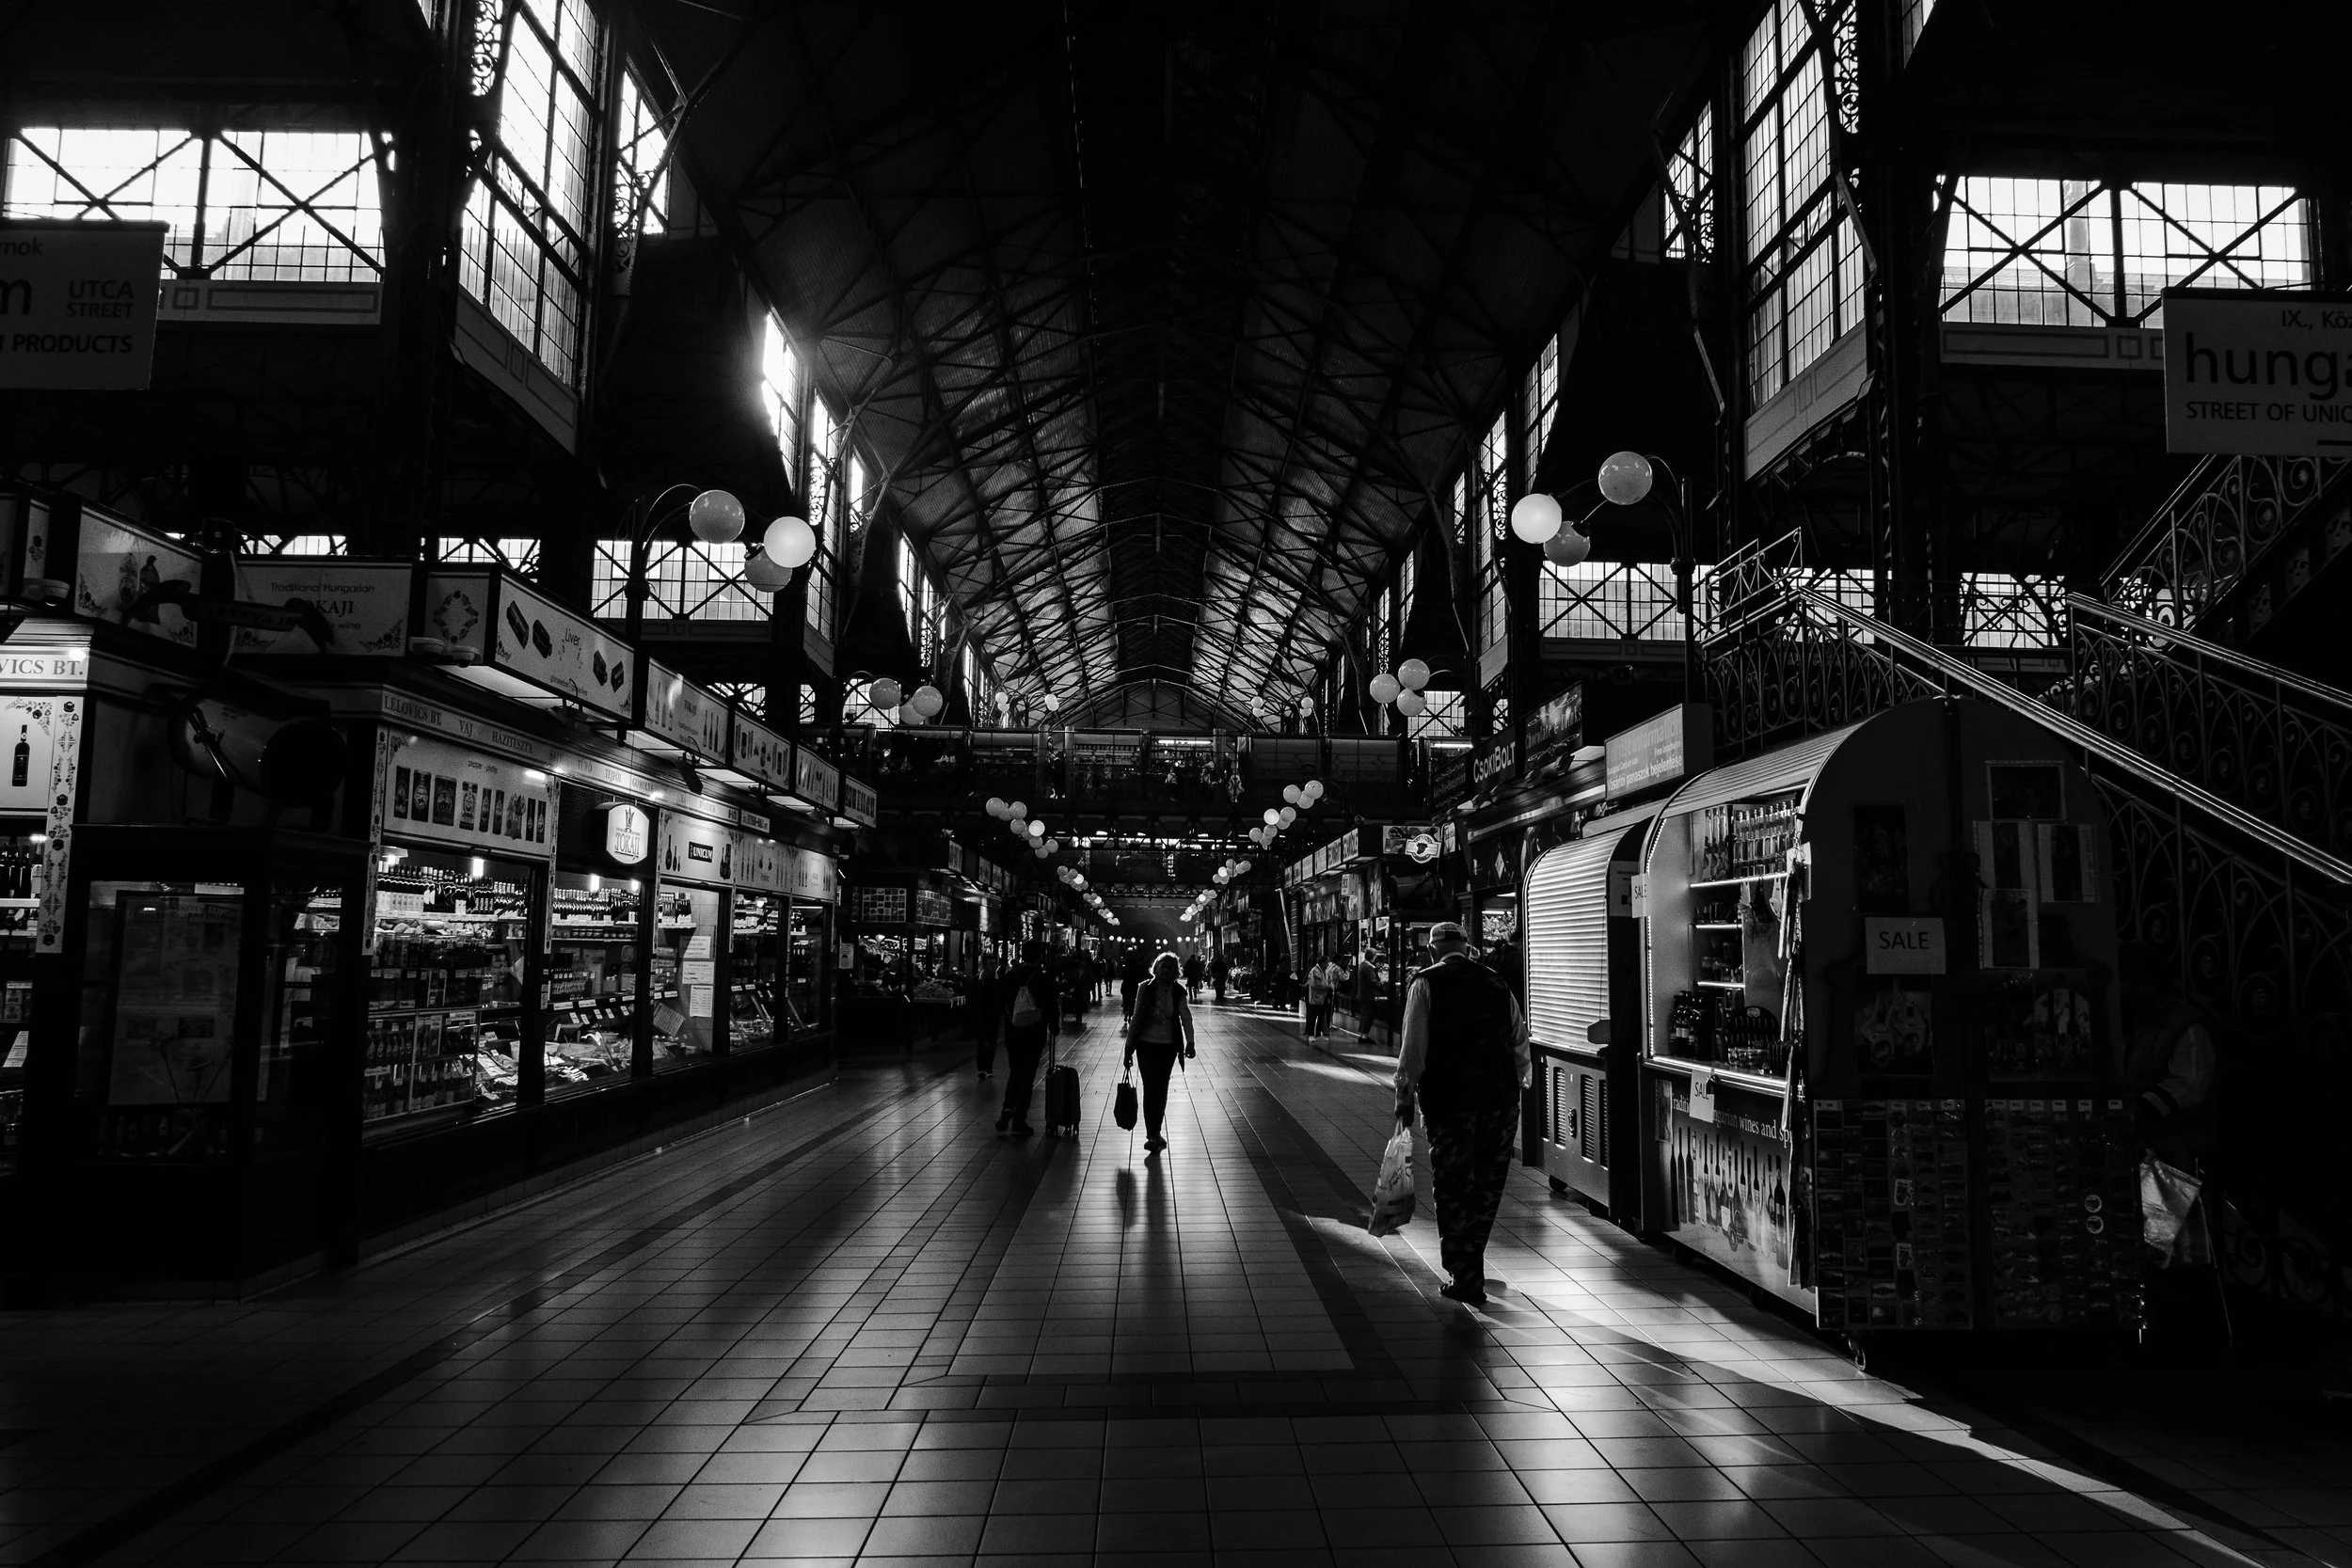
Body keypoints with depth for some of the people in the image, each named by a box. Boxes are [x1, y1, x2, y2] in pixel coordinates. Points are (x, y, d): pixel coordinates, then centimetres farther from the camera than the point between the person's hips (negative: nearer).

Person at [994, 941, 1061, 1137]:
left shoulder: (1009, 976, -1)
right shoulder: (1043, 978, -10)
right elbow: (1052, 1006, -7)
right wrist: (1054, 1027, 9)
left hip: (1011, 1032, 3)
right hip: (1034, 1033, -3)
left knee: (1014, 1072, 21)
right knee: (1027, 1075, 4)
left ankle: (1008, 1108, 2)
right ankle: (1019, 1121, 5)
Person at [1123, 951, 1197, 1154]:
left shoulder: (1178, 992, -4)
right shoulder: (1145, 988, -6)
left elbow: (1186, 1017, -12)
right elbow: (1136, 1018, -1)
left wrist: (1190, 1042, -27)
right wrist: (1129, 1047, -1)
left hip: (1168, 1046, 2)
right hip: (1146, 1044, -2)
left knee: (1161, 1089, 11)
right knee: (1150, 1088, -5)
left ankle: (1154, 1134, 24)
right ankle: (1152, 1135, 0)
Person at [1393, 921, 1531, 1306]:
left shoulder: (1427, 983, -2)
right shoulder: (1497, 985, 10)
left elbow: (1414, 1047, -8)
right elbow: (1521, 1044, 14)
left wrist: (1405, 1097, -1)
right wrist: (1521, 1082, 29)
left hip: (1450, 1102, -4)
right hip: (1501, 1099, 4)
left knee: (1454, 1189, 5)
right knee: (1487, 1188, 16)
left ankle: (1467, 1279, 7)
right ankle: (1469, 1270, 29)